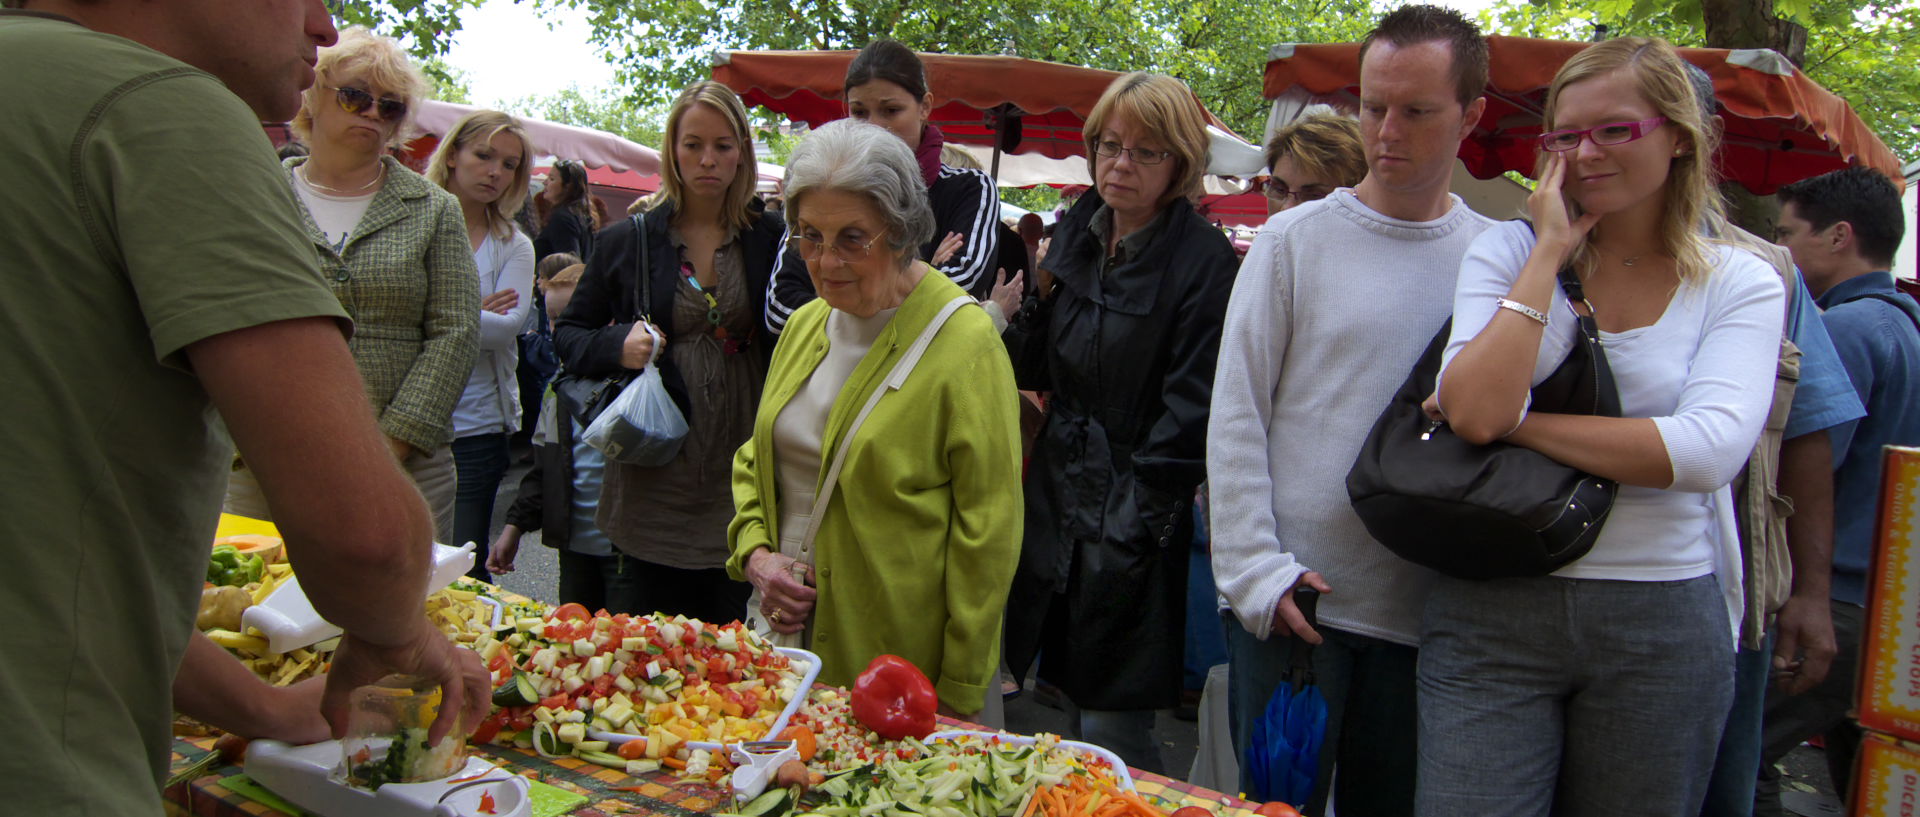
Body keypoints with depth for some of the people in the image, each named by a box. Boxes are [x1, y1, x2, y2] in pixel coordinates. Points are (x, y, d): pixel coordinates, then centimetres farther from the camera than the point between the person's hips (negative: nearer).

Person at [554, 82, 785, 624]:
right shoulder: (628, 241, 5)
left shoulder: (771, 239, 3)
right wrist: (617, 346, -8)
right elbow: (569, 334, 12)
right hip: (658, 482, 1)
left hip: (739, 475, 0)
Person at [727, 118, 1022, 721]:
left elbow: (988, 533, -14)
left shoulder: (965, 343, -14)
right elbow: (755, 460, 18)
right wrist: (754, 553, -1)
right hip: (789, 637, 6)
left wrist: (960, 691, -14)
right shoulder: (804, 326, 7)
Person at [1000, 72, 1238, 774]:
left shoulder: (1203, 260, -10)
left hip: (1134, 511, -6)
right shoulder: (1076, 236, 10)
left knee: (1110, 730, -2)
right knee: (1069, 710, 15)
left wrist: (1136, 518, -16)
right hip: (1057, 494, 6)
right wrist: (1032, 306, -5)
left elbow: (1189, 408, -13)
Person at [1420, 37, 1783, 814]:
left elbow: (1708, 449, -15)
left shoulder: (1742, 284, 2)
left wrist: (1513, 421, -16)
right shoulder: (1507, 251, 1)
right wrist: (1550, 255, -11)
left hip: (1663, 626, 1)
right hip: (1493, 612, -1)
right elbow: (1471, 409, -16)